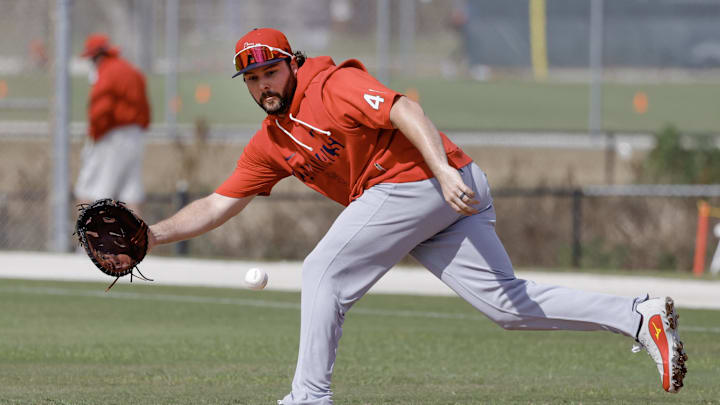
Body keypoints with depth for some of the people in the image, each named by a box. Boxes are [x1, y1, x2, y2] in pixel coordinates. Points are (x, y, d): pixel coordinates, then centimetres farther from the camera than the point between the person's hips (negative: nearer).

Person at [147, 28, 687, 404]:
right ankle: (638, 316, -6)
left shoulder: (333, 87, -6)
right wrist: (152, 235, 12)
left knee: (324, 270, -6)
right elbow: (217, 205, 23)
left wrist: (445, 171, -32)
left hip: (419, 180, -8)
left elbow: (406, 110, -18)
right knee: (509, 304, -2)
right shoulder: (271, 144, 20)